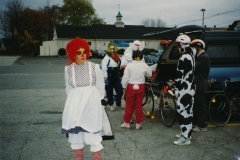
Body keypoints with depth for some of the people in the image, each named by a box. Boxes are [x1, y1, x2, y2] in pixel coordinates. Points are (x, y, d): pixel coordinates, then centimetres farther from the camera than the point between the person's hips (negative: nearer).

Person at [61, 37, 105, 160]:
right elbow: (68, 88, 11)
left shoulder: (95, 67, -7)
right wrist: (75, 101, 9)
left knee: (92, 134, 1)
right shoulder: (68, 69, -1)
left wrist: (95, 102, 7)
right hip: (74, 106, 3)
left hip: (91, 105, -2)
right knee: (75, 132, 12)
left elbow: (100, 88, 3)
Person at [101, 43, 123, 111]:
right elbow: (104, 69, -13)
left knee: (120, 90, 2)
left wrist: (120, 76, 18)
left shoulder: (117, 57, 9)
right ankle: (111, 105, 25)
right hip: (109, 78, -5)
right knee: (109, 92, 7)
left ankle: (118, 104, 23)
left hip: (116, 77, 5)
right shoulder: (106, 57, -11)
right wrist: (105, 78, -16)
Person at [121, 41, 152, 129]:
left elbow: (125, 77, -8)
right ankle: (138, 123, 18)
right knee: (139, 105, 11)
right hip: (140, 87, 1)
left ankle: (126, 122, 19)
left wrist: (124, 87, 3)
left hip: (131, 87, -1)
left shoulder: (129, 65, -11)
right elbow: (149, 74, 8)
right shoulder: (144, 65, -8)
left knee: (129, 105, 11)